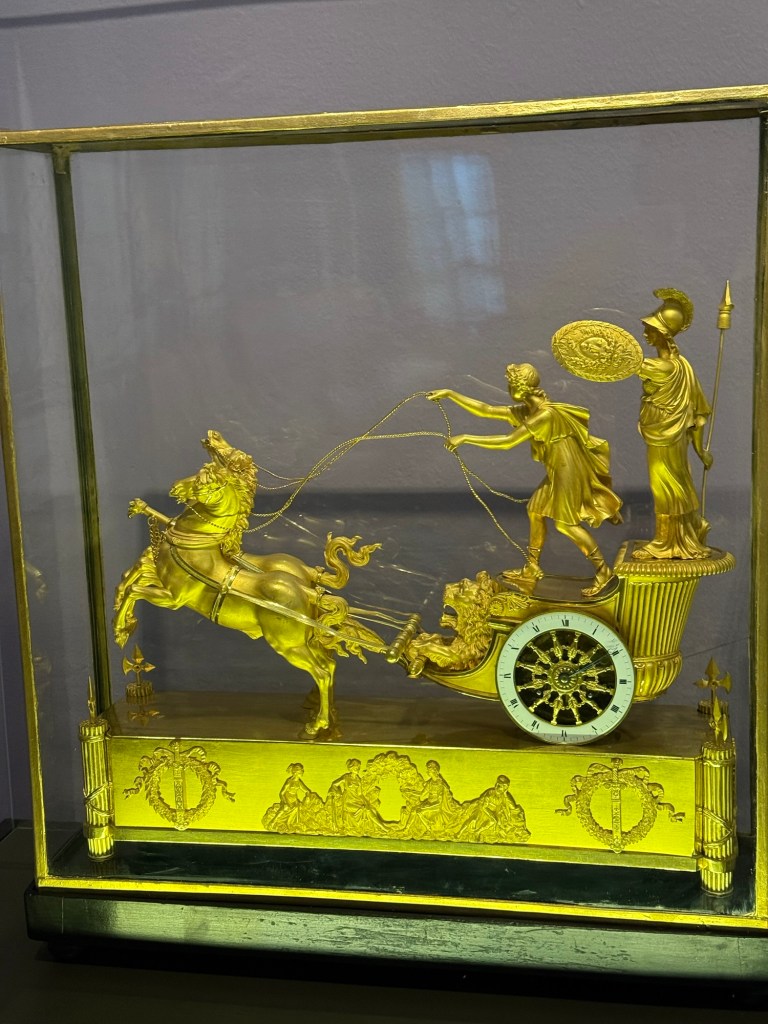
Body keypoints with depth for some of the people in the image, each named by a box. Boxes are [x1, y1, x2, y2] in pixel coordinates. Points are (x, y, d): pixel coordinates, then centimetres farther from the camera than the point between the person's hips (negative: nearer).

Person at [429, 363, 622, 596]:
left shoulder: (546, 414, -28)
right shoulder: (525, 411, 0)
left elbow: (508, 441, -31)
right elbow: (486, 410, 4)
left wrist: (465, 438, -29)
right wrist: (450, 394, 0)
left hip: (568, 471, -9)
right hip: (557, 471, 9)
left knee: (566, 523, -3)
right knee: (536, 510, 13)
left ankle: (602, 569, 10)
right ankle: (532, 569, 25)